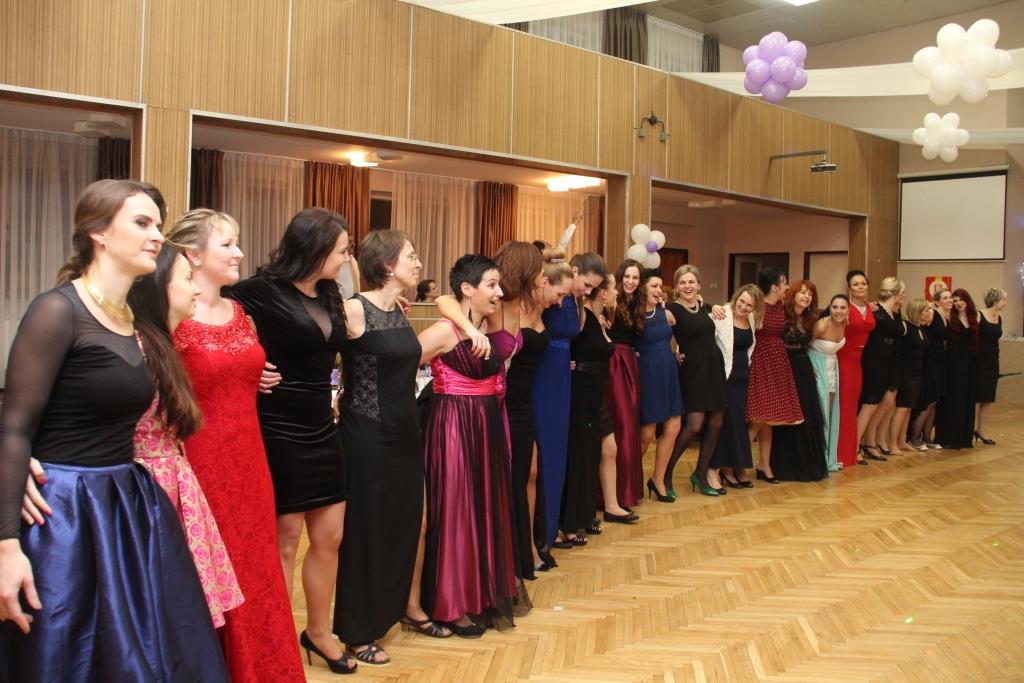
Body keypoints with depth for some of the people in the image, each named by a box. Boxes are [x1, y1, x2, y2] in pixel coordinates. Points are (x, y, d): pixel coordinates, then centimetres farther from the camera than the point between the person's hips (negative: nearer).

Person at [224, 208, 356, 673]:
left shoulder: (329, 295, 8)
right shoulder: (265, 290, -14)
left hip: (321, 430, 7)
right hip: (279, 432, -7)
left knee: (329, 537, 13)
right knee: (284, 541, 5)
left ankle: (318, 632, 32)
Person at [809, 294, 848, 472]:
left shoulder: (844, 324, -5)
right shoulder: (821, 326, -24)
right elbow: (805, 346, -13)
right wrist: (811, 370, -10)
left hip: (832, 368, 7)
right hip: (817, 369, -7)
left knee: (830, 413, 13)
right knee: (819, 414, -3)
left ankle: (829, 458, 24)